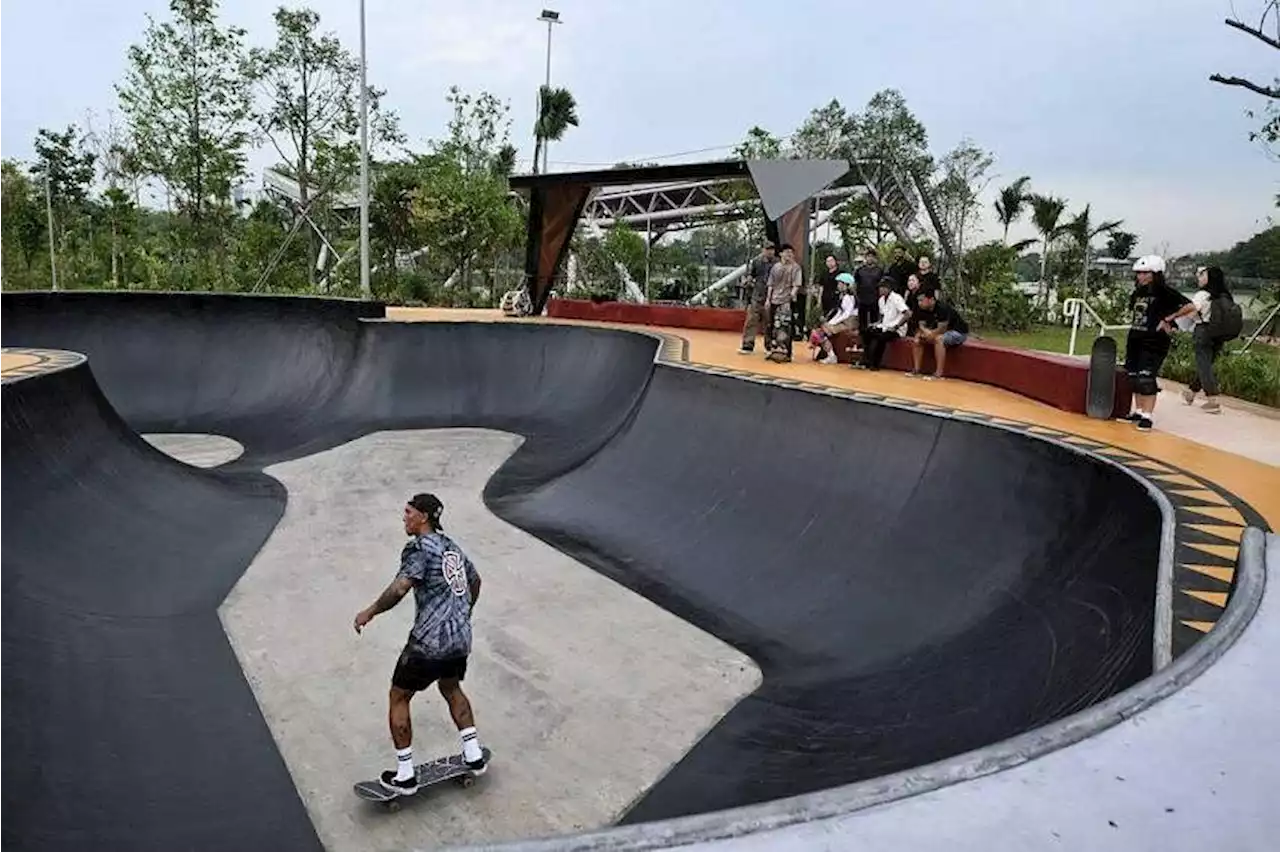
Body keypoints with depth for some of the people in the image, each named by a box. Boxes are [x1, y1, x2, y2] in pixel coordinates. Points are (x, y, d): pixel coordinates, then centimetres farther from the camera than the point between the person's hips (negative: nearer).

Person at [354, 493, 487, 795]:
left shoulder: (419, 547, -11)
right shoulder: (451, 546, 13)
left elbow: (399, 588, -24)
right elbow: (475, 580, 28)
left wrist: (369, 612, -11)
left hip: (429, 641, -8)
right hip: (461, 636, 8)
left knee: (398, 698, 11)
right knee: (451, 688, 30)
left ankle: (405, 776, 15)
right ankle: (474, 755, 31)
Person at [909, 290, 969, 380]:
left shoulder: (942, 308, -29)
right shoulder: (922, 310, -5)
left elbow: (941, 329, -30)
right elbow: (922, 326, -5)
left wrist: (929, 334, -18)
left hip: (958, 332, -9)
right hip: (940, 332, 9)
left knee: (938, 339, -36)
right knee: (917, 339, -3)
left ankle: (939, 373, -35)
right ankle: (916, 369, -5)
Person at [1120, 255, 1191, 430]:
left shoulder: (1165, 292, -8)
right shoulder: (1137, 293, 12)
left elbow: (1190, 306, -12)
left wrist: (1167, 319, -11)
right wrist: (1135, 325, 13)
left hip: (1154, 342, -7)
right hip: (1135, 339, 7)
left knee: (1146, 379, -11)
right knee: (1134, 377, 10)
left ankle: (1147, 416, -5)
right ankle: (1138, 411, 23)